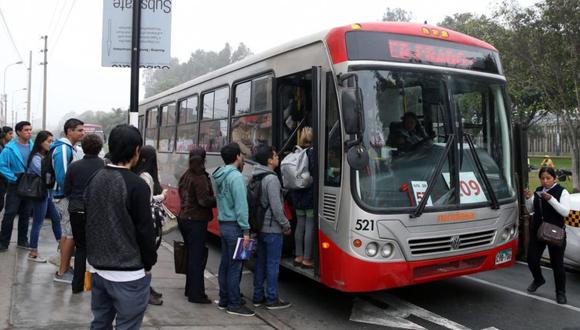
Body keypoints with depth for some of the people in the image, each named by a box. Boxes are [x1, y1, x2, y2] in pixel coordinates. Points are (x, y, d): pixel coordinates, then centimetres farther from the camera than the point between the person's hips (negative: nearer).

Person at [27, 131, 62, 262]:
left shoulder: (45, 156, 9)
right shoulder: (36, 158, -16)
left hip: (48, 193, 8)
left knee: (56, 217, 14)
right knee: (38, 223, 0)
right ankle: (33, 253, 10)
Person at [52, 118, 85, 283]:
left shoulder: (70, 148, 13)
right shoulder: (63, 149, -18)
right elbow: (62, 177, -23)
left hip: (68, 196, 10)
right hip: (66, 197, -10)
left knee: (67, 233, 15)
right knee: (71, 234, -4)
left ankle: (65, 267, 25)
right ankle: (62, 272, 4)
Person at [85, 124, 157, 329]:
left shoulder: (95, 180, 4)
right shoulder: (136, 185, -19)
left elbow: (88, 221, 13)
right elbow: (145, 230, -15)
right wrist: (148, 264, -1)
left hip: (98, 269, 7)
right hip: (128, 275, -7)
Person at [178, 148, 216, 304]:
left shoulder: (186, 175, 12)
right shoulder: (200, 178, -16)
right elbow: (204, 200, -22)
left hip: (184, 218, 9)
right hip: (196, 221, -9)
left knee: (192, 255, 18)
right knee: (197, 256, -3)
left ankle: (190, 289, 26)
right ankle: (196, 294, 1)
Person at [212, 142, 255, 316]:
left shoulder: (220, 176, 11)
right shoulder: (235, 176, -17)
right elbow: (241, 205, -20)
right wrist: (245, 230, -18)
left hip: (223, 225, 9)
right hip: (234, 226, -9)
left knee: (225, 263, 14)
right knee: (235, 266, -2)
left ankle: (224, 300, 23)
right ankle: (234, 305, 5)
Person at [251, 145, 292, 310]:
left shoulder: (256, 177, 9)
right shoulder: (271, 179, -18)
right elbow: (276, 207, -21)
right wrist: (286, 225, -11)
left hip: (260, 227, 9)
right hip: (272, 229, -9)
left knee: (261, 262, 14)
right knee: (273, 264, 0)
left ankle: (258, 296, 22)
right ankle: (272, 299, 7)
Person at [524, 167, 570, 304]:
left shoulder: (562, 192, -7)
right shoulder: (538, 190, 8)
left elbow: (565, 212, -17)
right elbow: (530, 209, 14)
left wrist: (550, 199, -27)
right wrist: (528, 198, -5)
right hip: (536, 231, 5)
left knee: (557, 263, 1)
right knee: (531, 259, 5)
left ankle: (561, 293, 17)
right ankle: (538, 280, 34)